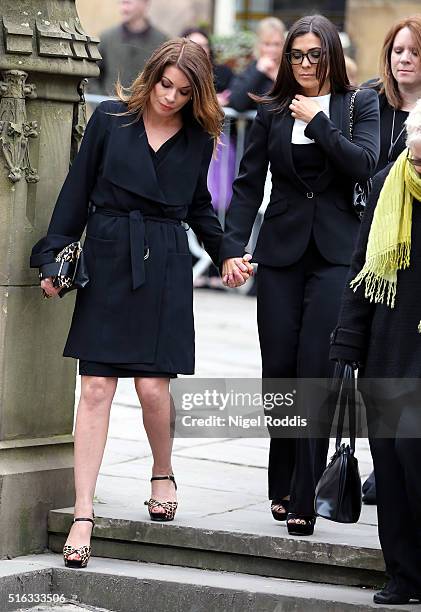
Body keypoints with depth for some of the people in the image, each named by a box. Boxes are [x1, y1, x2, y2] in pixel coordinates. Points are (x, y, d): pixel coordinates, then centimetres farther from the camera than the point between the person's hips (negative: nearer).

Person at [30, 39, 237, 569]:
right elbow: (77, 191, 5)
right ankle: (83, 515, -4)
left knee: (153, 386, -5)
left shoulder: (199, 139, 7)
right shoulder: (110, 119, 2)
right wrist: (54, 257, 2)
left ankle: (163, 476, 25)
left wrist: (226, 254, 8)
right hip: (107, 261, -1)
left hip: (165, 268, 1)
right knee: (96, 388, -5)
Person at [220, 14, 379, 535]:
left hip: (335, 252, -3)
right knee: (278, 370, 2)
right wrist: (232, 248, -4)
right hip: (281, 252, 3)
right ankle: (283, 486, 18)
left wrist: (318, 122, -10)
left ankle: (303, 499, -9)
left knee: (315, 371, -10)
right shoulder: (272, 112, 10)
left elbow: (364, 165, -10)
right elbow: (248, 184, 6)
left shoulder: (360, 105, 5)